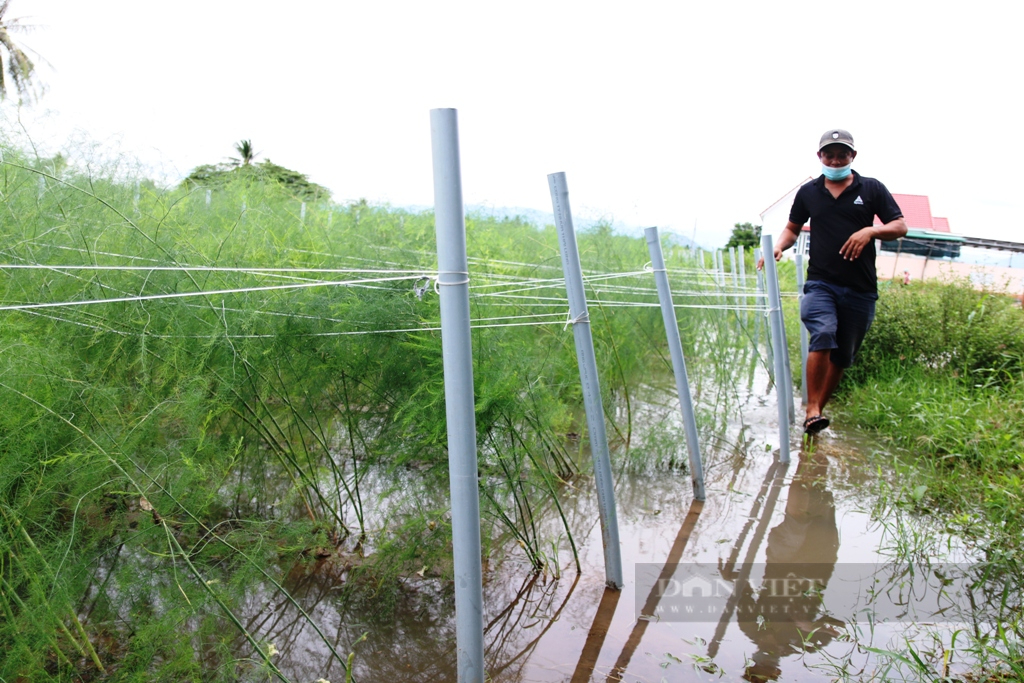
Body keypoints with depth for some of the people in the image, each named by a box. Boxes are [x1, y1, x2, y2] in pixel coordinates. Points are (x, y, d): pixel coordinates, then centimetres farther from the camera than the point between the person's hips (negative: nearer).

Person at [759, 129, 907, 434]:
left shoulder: (872, 189, 8)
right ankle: (812, 409, -21)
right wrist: (778, 247, 1)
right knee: (823, 335, -26)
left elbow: (900, 226, 6)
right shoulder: (808, 192, 12)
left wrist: (871, 231, -14)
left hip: (860, 289, 1)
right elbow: (792, 228, 22)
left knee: (842, 356, 5)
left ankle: (818, 409, 19)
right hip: (820, 283, -1)